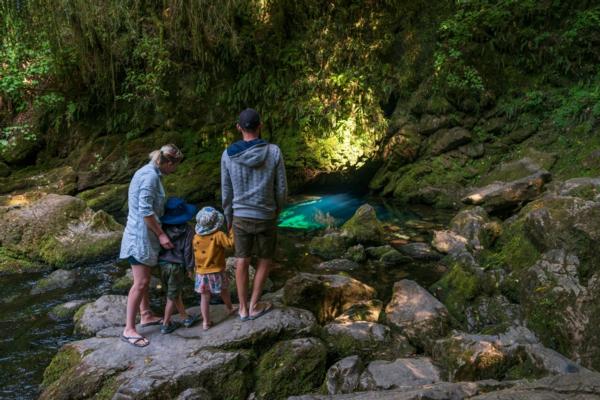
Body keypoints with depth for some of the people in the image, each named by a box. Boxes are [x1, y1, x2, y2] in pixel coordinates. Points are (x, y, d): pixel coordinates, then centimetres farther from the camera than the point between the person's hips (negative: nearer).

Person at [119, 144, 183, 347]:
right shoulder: (150, 176, -19)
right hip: (141, 235, -10)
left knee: (144, 279, 20)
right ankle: (129, 329, -3)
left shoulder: (148, 172, 11)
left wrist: (158, 232, 22)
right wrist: (161, 234, -17)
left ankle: (145, 315, 33)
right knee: (140, 282, -8)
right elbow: (145, 210, -23)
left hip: (144, 234, 10)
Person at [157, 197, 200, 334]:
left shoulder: (163, 228, 0)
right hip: (177, 266, -4)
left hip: (163, 265, 4)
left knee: (175, 294, 17)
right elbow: (188, 250, -9)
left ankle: (185, 318, 28)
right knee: (172, 296, 7)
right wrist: (190, 267, 0)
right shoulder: (188, 230, -9)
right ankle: (166, 324, 16)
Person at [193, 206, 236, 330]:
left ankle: (206, 322, 5)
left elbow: (195, 252, 7)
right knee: (224, 292, 22)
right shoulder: (218, 236, -17)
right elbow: (230, 243, -20)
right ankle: (230, 309, 44)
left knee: (204, 297, 6)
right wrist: (232, 231, -9)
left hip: (201, 272, 3)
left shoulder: (196, 238, -2)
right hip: (217, 272, -3)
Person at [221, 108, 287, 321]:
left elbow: (226, 191, -1)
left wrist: (228, 217, 13)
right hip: (266, 217, -2)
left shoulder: (228, 155, -9)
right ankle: (254, 306, 19)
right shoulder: (274, 152, -14)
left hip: (241, 217, 2)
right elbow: (281, 188, -6)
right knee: (264, 260, 16)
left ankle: (243, 308, 21)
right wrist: (277, 210, 12)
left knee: (242, 261, 14)